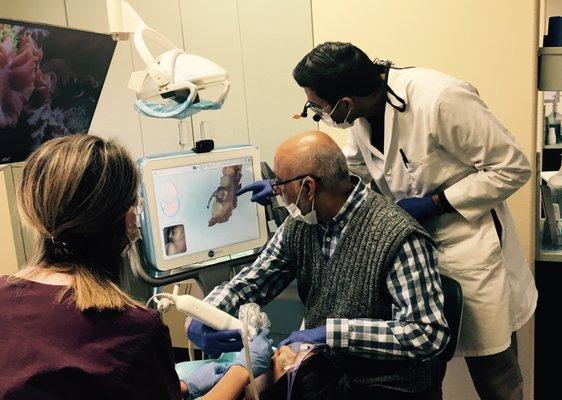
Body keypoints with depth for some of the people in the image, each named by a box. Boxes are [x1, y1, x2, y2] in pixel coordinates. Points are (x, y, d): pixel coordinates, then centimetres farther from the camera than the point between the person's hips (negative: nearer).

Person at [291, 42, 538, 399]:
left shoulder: (441, 100, -27)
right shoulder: (363, 113, -5)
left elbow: (513, 168, -20)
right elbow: (352, 167, 13)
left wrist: (433, 202, -22)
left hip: (471, 249, -6)